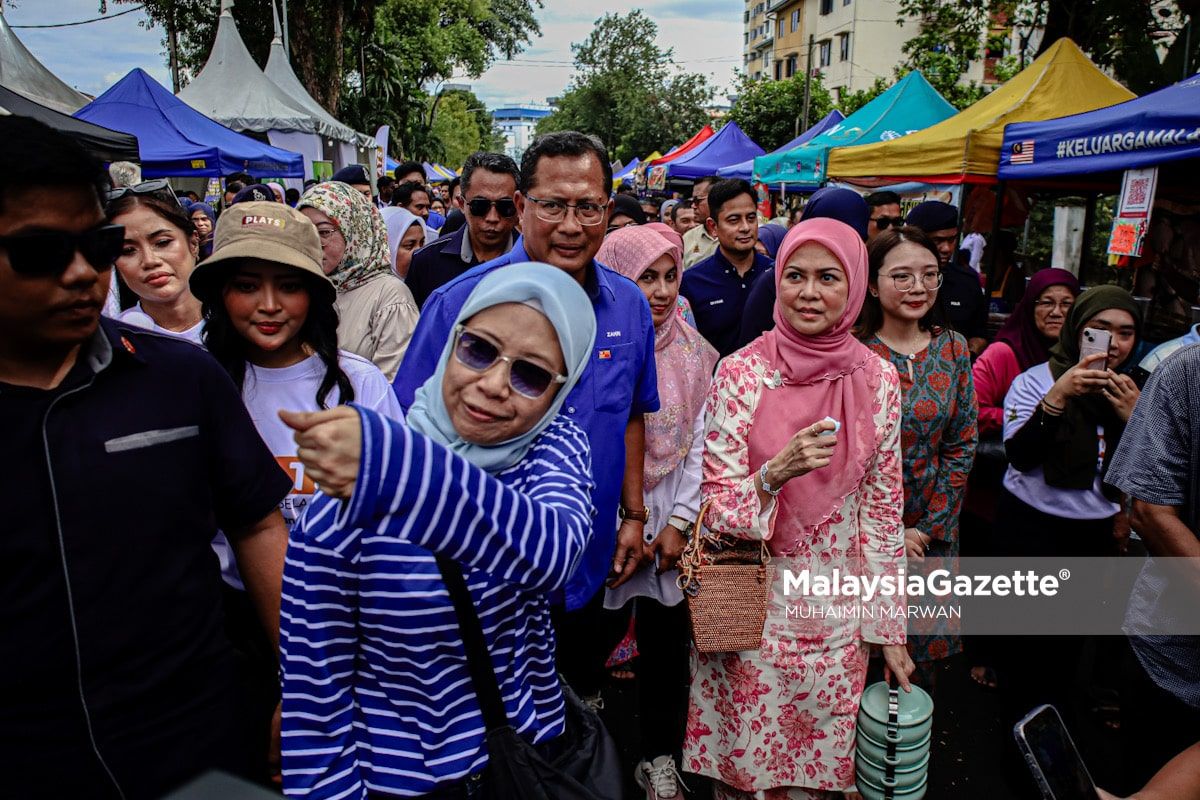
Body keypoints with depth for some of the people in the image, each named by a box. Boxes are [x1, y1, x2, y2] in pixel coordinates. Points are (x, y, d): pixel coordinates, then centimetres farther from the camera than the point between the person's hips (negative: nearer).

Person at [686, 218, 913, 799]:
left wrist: (888, 629, 4)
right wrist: (777, 472, -29)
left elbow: (883, 508, 2)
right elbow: (715, 502, -10)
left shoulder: (877, 378, -4)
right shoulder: (741, 371, -12)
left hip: (836, 610, 2)